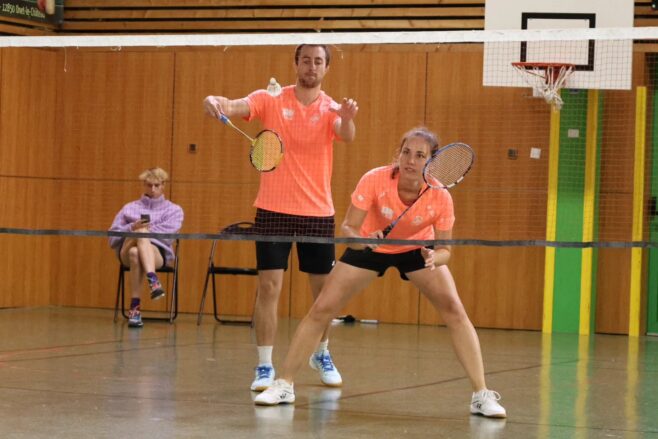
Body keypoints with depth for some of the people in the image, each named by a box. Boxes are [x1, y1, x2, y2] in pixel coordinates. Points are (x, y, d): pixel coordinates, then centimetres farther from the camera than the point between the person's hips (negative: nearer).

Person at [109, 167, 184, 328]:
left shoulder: (174, 210, 18)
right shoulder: (130, 208, 23)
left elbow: (167, 232, -3)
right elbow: (113, 237, 9)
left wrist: (142, 230, -10)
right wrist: (133, 228, -10)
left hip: (158, 253, -1)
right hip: (126, 252, 1)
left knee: (136, 253, -38)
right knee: (141, 231, -37)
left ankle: (135, 307, -47)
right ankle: (153, 280, -55)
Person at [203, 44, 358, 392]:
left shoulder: (331, 109, 0)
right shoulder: (271, 100, -2)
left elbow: (346, 135, -21)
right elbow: (234, 107, -18)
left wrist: (347, 118, -45)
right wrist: (215, 103, -42)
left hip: (318, 212, 1)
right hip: (273, 210, -1)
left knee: (325, 289, 9)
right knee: (269, 287, -7)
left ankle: (322, 356, 31)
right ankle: (265, 366, 0)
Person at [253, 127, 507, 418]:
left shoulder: (440, 197, -30)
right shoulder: (374, 180, -33)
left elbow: (444, 250, -20)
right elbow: (348, 228, -28)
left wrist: (433, 258, -42)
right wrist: (362, 239, -50)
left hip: (417, 249, 0)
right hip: (370, 247, 0)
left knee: (454, 310, -17)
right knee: (322, 309, -9)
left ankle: (481, 395, -9)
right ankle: (284, 385, 5)